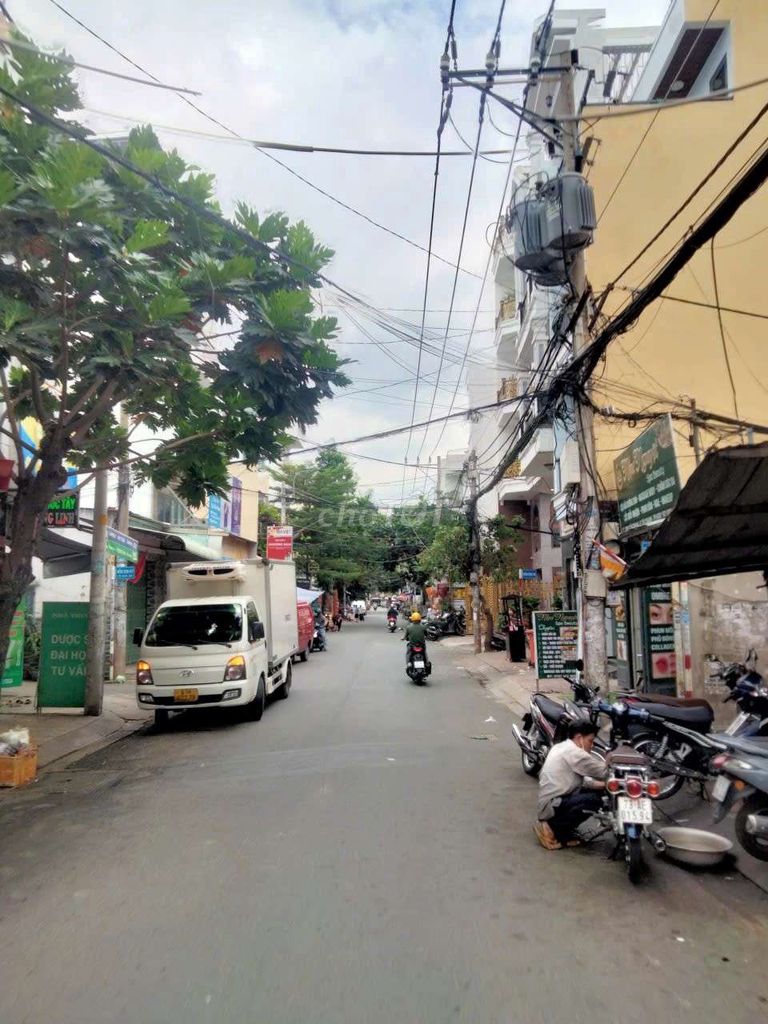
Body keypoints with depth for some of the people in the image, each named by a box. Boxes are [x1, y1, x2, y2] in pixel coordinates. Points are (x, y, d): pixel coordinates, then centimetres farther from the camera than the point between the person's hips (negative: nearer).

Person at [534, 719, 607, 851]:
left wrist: (600, 784, 2)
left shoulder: (561, 747, 13)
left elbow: (579, 779, 17)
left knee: (593, 790, 9)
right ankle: (551, 828, -8)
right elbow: (602, 771, -13)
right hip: (552, 806, -10)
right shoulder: (574, 753, -17)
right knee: (594, 800, -19)